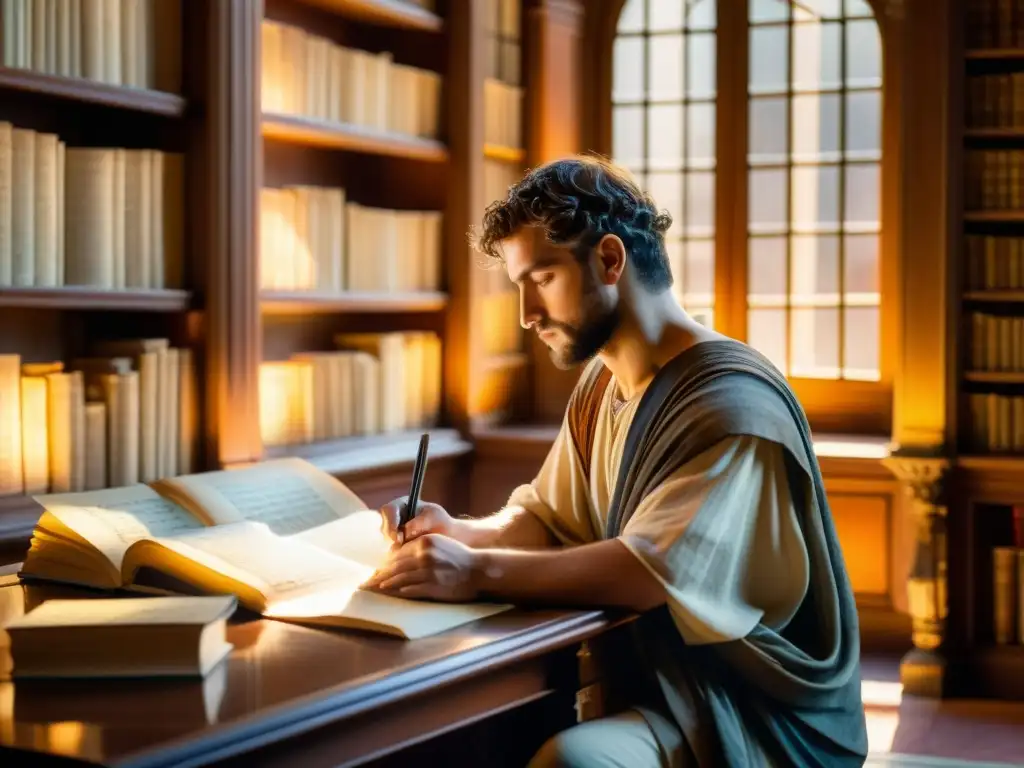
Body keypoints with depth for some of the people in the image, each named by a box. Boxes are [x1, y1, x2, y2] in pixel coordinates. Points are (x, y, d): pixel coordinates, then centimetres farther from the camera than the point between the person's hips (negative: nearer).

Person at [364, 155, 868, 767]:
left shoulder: (732, 402, -19)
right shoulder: (601, 385, 11)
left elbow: (655, 570, -29)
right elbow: (547, 519, 16)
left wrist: (479, 572, -29)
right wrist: (463, 535, -4)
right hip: (654, 682, 8)